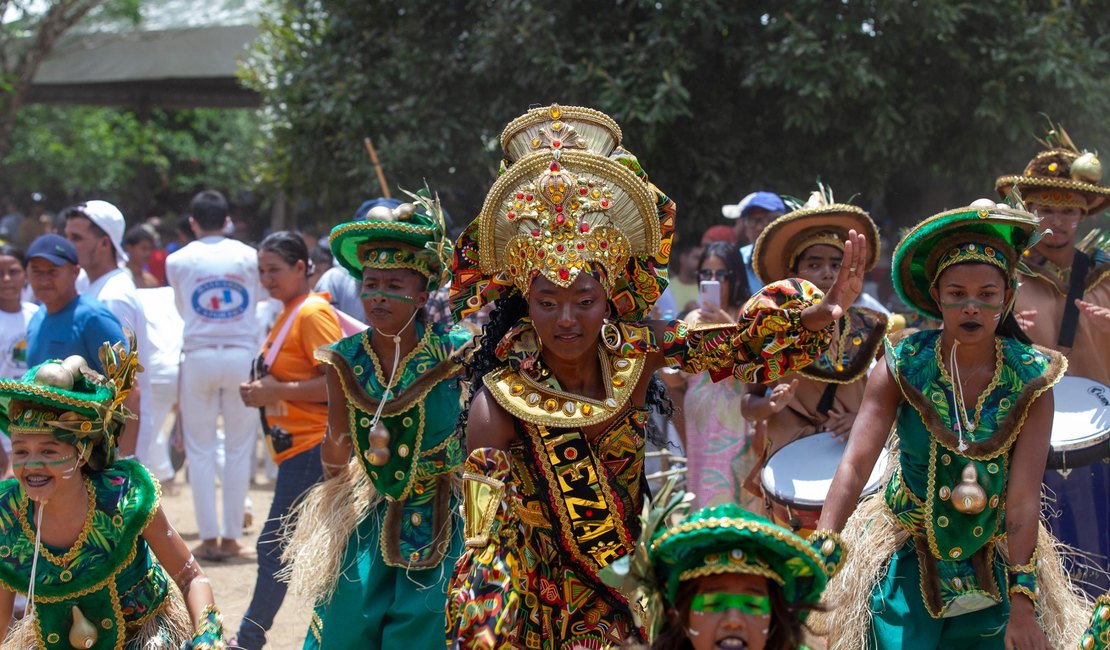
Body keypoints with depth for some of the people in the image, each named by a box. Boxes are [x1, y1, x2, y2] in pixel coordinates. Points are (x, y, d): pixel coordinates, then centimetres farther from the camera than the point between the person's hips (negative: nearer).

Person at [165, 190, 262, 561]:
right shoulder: (248, 257, 1)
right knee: (239, 448, 6)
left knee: (200, 451, 5)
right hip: (242, 355, 0)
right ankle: (231, 537, 6)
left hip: (199, 355, 0)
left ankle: (209, 538, 2)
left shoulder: (178, 261, 2)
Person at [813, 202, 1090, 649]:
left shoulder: (1032, 381, -9)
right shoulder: (902, 368, -11)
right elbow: (855, 464, -21)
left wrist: (1022, 603, -20)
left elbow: (1024, 495, -15)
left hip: (995, 560, 1)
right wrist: (821, 551, -34)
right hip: (908, 558, -1)